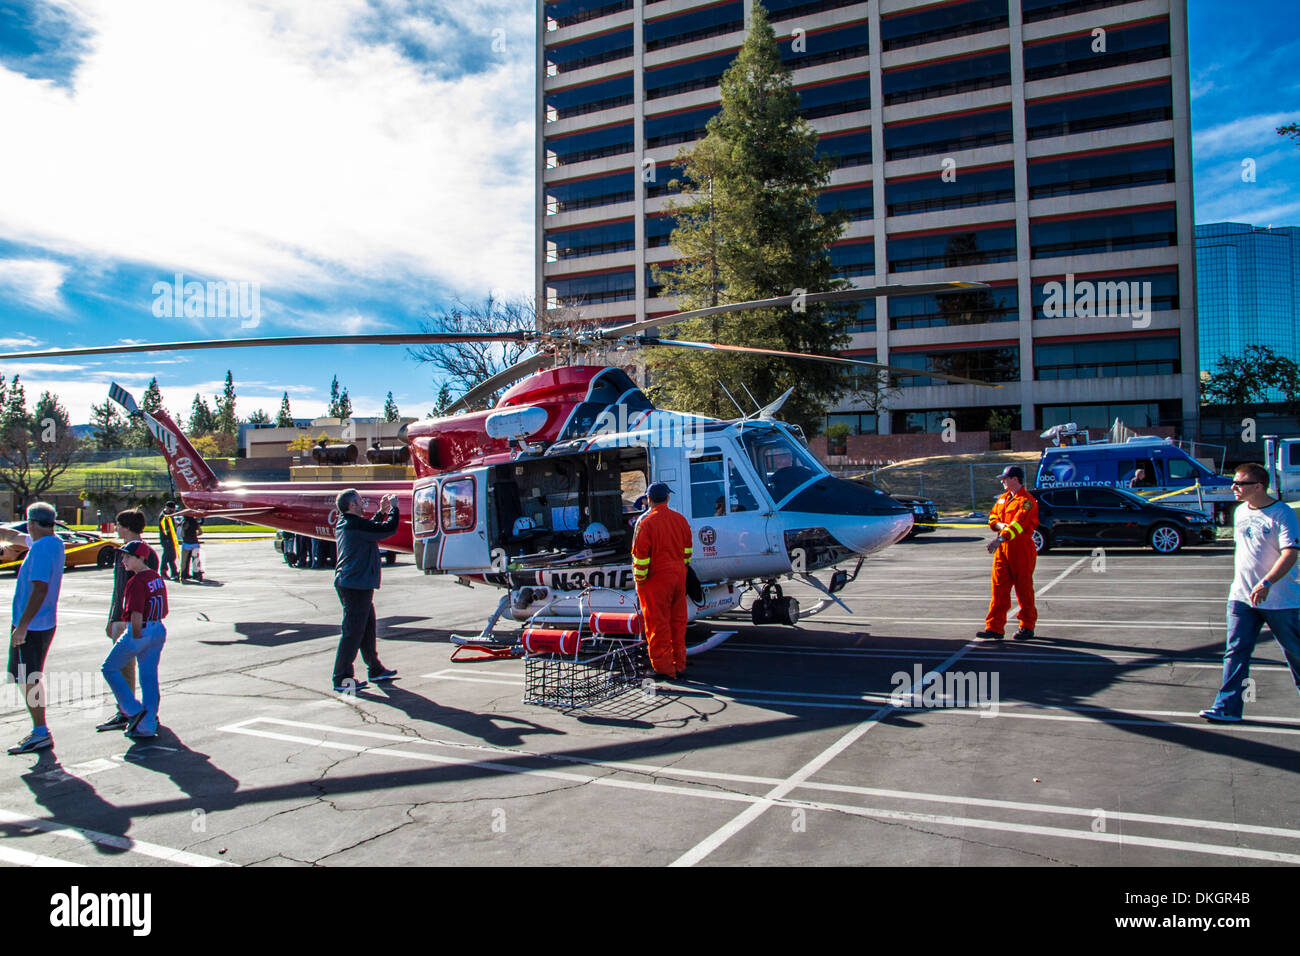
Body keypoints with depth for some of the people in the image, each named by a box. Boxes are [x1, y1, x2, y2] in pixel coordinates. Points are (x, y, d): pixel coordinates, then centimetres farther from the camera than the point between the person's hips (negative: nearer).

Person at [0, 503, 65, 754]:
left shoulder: (41, 549, -20)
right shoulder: (54, 542, 9)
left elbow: (40, 589, -26)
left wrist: (22, 626, -25)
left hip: (31, 626, -10)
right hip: (45, 623, 10)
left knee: (28, 680, -4)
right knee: (32, 679, 17)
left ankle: (41, 733, -1)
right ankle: (40, 731, 22)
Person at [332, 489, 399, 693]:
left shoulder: (344, 523, 11)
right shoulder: (356, 524, -20)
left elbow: (370, 528, 27)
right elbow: (388, 529, -18)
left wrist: (382, 511, 21)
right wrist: (393, 508, -3)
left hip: (347, 583, 11)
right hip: (356, 586, -11)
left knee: (367, 627, 19)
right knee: (353, 631, -4)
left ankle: (375, 669, 30)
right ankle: (342, 679, 1)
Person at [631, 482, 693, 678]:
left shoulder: (646, 523, -15)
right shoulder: (681, 520, 5)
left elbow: (640, 557, -14)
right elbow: (687, 551, 13)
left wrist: (639, 580, -5)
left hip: (656, 580, -6)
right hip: (679, 577, 6)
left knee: (658, 625, 3)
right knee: (678, 621, 14)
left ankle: (663, 667, 9)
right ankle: (679, 664, 22)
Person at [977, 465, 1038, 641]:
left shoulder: (1026, 501, -12)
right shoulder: (1003, 498, 15)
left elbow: (1018, 523, -24)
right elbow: (992, 516, 16)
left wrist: (1000, 538, -36)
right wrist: (1001, 525, -7)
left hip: (1021, 549, -7)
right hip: (1002, 549, 7)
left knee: (1024, 589, 2)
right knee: (999, 587, 3)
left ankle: (1027, 627, 14)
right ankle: (994, 627, 4)